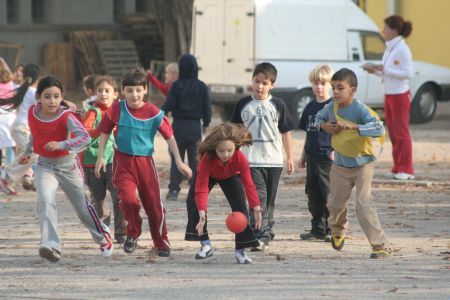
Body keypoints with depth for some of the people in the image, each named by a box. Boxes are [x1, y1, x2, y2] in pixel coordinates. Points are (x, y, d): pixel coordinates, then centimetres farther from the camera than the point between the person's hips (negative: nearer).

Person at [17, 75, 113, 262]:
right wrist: (27, 152, 23)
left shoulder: (66, 116, -21)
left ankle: (103, 236, 39)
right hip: (45, 166, 2)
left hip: (67, 165, -2)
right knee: (45, 201, -25)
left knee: (82, 207, 12)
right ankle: (51, 246, -33)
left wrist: (61, 145, -44)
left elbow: (85, 137, -34)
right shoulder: (33, 113, -6)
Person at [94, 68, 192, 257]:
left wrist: (179, 162, -4)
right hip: (123, 161, 0)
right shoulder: (116, 110, -4)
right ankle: (133, 233, 7)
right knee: (128, 199, -21)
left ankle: (161, 243, 24)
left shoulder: (153, 113, -8)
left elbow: (169, 136, -2)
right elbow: (105, 133, 8)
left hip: (145, 161, 0)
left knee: (154, 204, 5)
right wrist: (101, 157, 1)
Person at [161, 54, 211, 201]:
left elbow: (169, 105, -10)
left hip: (179, 125, -1)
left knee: (176, 158, 5)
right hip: (195, 127, 2)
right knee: (195, 159, 7)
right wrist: (206, 123, 18)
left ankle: (173, 190, 0)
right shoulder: (202, 87, -1)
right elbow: (207, 107, 2)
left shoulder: (176, 85, -7)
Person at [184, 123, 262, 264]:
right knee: (193, 201, -19)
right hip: (209, 176, -1)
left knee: (240, 207, -15)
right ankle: (205, 244, -8)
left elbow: (248, 184, -35)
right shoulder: (207, 159, -43)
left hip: (230, 176, 1)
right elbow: (202, 188, -45)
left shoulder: (240, 158, -38)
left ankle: (241, 250, -5)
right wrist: (202, 212, -58)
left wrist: (256, 208, -44)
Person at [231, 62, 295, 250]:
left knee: (269, 199, 10)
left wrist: (290, 157, 7)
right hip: (251, 160, -1)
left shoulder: (277, 105, 2)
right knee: (258, 197, -14)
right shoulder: (243, 104, 3)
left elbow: (285, 132, 7)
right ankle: (260, 235, -20)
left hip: (274, 160, 1)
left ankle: (267, 231, 24)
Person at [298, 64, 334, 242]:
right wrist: (303, 156, 20)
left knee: (330, 195, -5)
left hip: (328, 158, -7)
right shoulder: (310, 108, 14)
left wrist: (336, 151, -17)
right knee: (314, 196, 10)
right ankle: (318, 229, 18)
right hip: (312, 158, 7)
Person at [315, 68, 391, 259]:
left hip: (362, 165, -6)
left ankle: (381, 245, -13)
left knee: (364, 206, -17)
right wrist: (325, 125, -4)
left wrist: (353, 126, -43)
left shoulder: (360, 110, -22)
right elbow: (319, 117, 20)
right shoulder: (331, 108, -3)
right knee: (335, 204, 19)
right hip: (340, 166, 6)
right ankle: (337, 230, 52)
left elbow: (379, 129, -35)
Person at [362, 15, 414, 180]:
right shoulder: (389, 48, 11)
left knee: (401, 133, -4)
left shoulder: (402, 49, -14)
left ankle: (406, 170, 0)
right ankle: (397, 168, 14)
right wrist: (375, 70, 2)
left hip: (400, 95, -8)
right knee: (393, 134, 9)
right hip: (389, 95, 9)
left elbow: (408, 74, -19)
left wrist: (385, 70, -22)